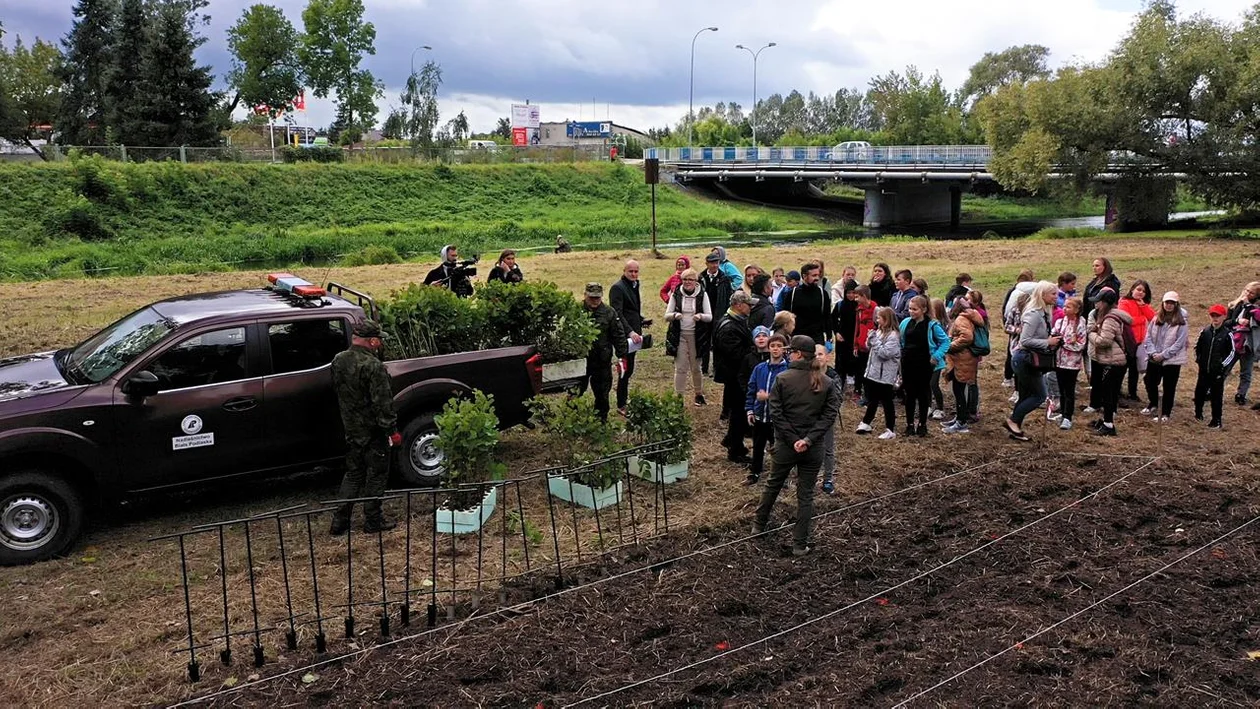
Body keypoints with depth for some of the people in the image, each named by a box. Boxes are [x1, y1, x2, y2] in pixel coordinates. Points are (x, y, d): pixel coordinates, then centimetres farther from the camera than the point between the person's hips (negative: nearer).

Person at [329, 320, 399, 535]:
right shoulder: (373, 366, -23)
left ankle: (339, 521, 17)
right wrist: (392, 430, -15)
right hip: (373, 431, -7)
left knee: (353, 474, 18)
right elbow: (382, 402, -22)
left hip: (351, 429, 7)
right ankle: (373, 521, 16)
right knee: (376, 476, 7)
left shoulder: (338, 361, 2)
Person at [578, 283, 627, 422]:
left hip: (602, 362, 1)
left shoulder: (609, 313, 0)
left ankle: (601, 420, 26)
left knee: (602, 394, 11)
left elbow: (618, 336, 2)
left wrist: (621, 356, -1)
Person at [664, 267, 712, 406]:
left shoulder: (702, 294, -1)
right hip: (679, 336, 0)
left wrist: (701, 316, -24)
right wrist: (675, 315, -21)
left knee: (695, 367, 9)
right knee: (680, 368, -2)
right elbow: (666, 316, 1)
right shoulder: (676, 294, 2)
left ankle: (699, 394, 27)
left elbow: (710, 317, -3)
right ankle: (679, 396, 4)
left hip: (696, 336, 0)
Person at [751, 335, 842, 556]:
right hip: (813, 448, 1)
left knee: (773, 484, 20)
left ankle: (759, 525, 37)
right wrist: (809, 439, -15)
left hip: (785, 445, -1)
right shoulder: (826, 382, -2)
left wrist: (793, 440, -11)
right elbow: (831, 413, -9)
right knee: (806, 494, 9)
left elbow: (776, 413, -13)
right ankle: (800, 544, 10)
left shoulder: (782, 379, -9)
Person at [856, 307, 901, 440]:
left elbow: (884, 353, -24)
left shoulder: (893, 335, -17)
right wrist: (871, 337, -4)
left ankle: (890, 430, 10)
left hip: (885, 375, -8)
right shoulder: (879, 331, 9)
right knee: (872, 400, 18)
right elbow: (869, 346, 13)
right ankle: (865, 423, 29)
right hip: (873, 372, 8)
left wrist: (875, 339, -20)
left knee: (886, 402, 1)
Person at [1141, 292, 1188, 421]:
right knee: (1150, 383, 17)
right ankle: (1153, 405, 41)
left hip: (1172, 360, -5)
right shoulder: (1156, 320, 4)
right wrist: (1153, 353, -10)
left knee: (1169, 388, 5)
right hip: (1153, 359, 5)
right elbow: (1148, 337, 3)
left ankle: (1165, 413, 15)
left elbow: (1179, 343, -14)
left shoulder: (1181, 323, -9)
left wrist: (1163, 355, -17)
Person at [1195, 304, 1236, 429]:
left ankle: (1216, 420, 9)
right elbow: (1197, 347, 13)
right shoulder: (1205, 331, 2)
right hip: (1204, 370, 3)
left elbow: (1231, 352, -3)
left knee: (1217, 396, 2)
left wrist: (1223, 365, -8)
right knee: (1199, 392, 12)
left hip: (1218, 372, -3)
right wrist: (1198, 359, 6)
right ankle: (1198, 413, 32)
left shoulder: (1227, 334, -8)